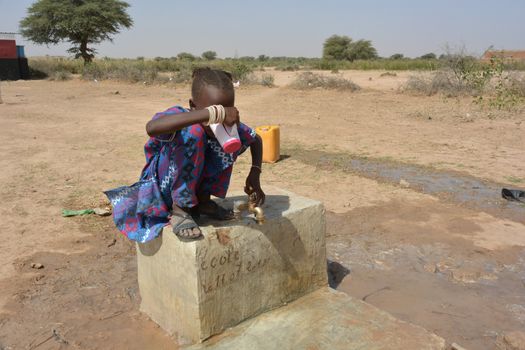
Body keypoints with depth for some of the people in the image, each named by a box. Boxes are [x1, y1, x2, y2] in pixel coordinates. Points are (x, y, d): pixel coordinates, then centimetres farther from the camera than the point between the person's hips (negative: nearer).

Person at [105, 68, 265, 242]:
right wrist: (213, 113, -59)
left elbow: (256, 140, 4)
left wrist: (255, 173, -14)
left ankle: (203, 201, -2)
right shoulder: (181, 116, -30)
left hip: (193, 186, 5)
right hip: (160, 187, -5)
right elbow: (151, 127, -54)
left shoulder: (230, 125, -15)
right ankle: (179, 210, -19)